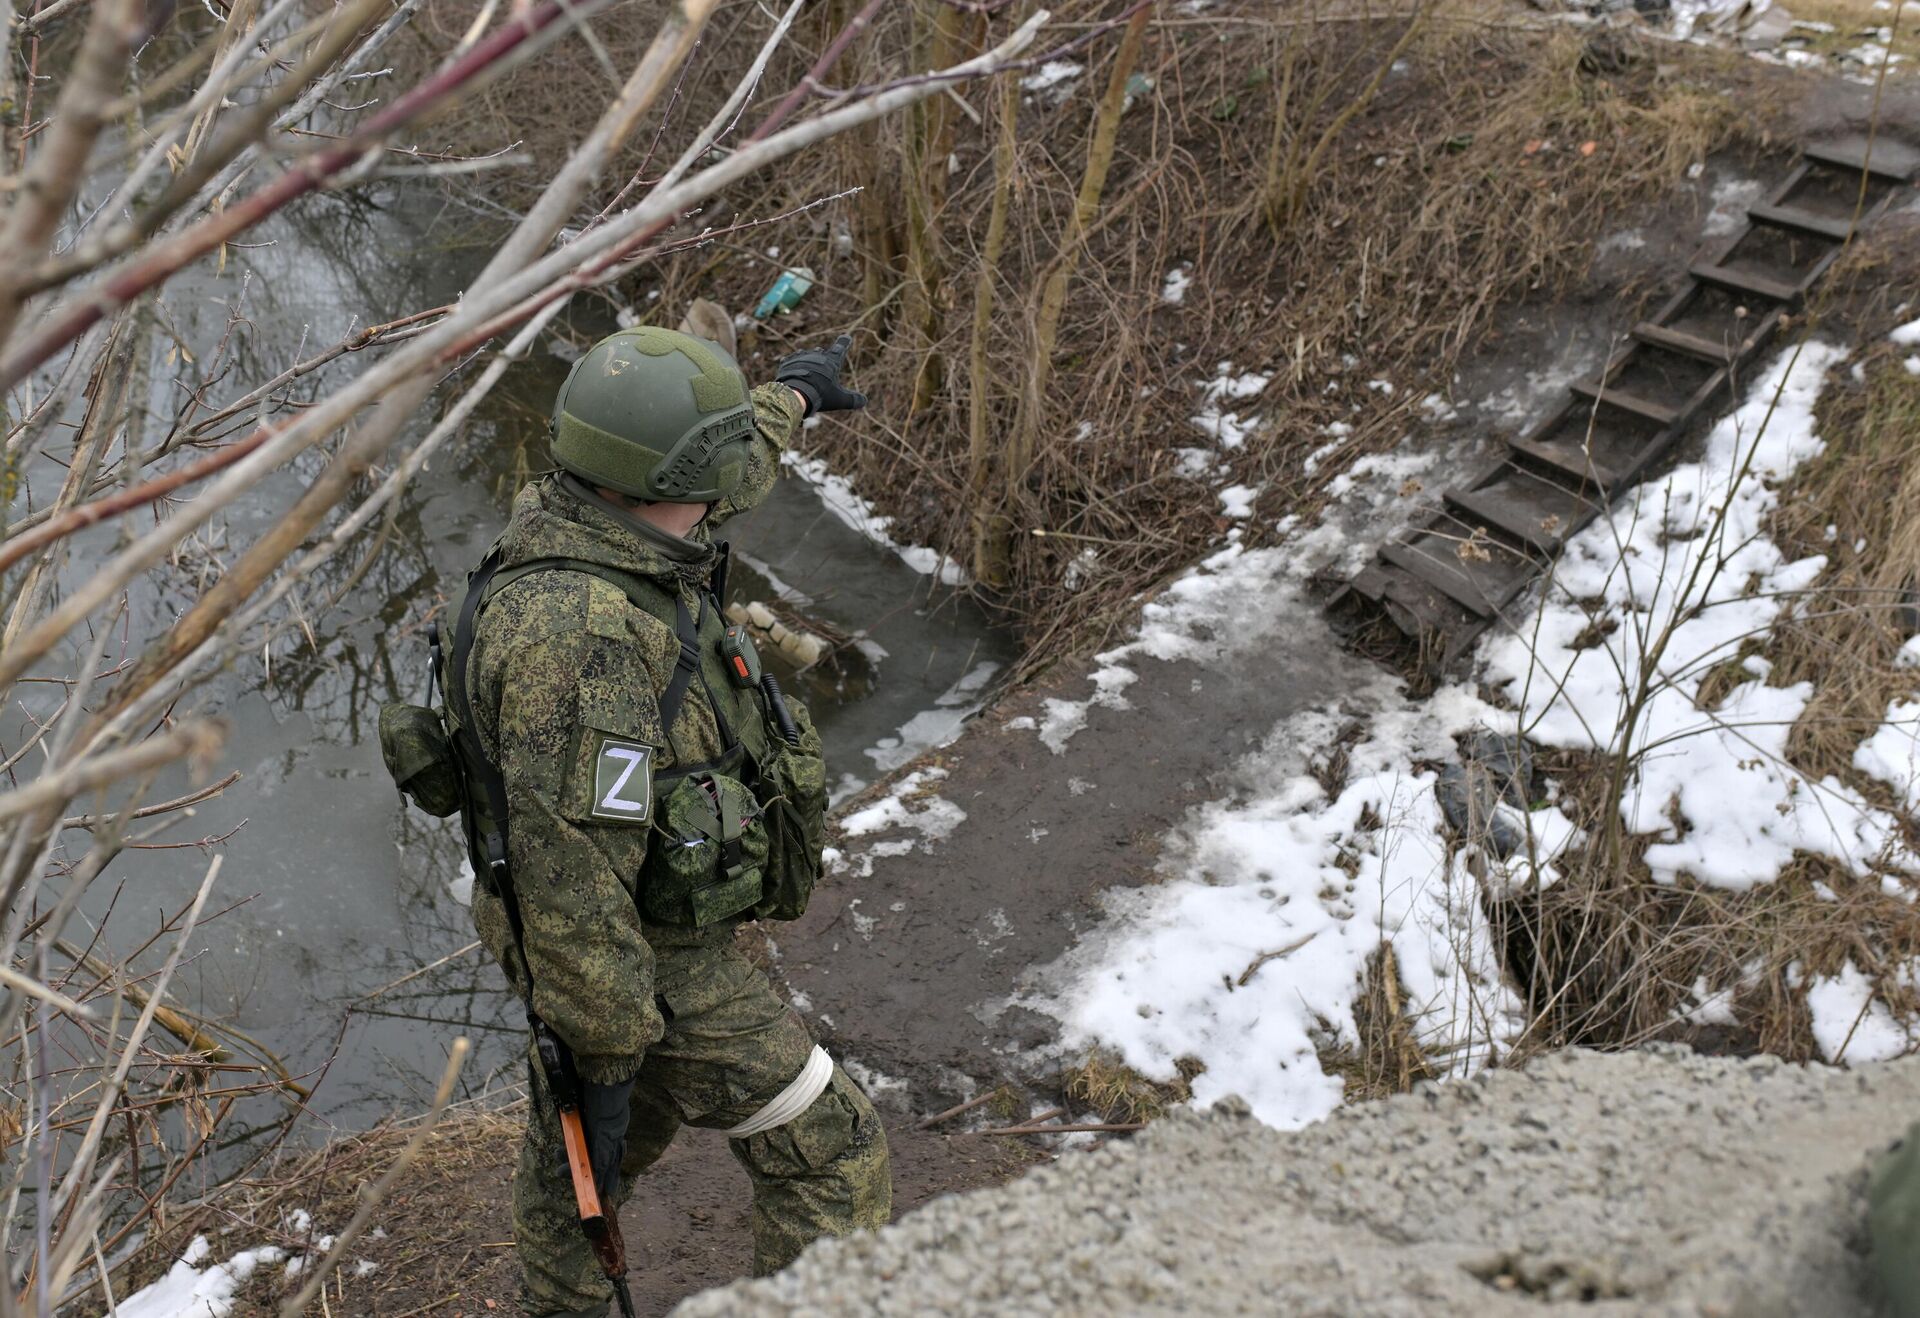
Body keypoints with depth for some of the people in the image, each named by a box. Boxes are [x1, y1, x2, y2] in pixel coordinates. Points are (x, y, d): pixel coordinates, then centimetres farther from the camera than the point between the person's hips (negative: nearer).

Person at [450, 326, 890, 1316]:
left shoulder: (573, 521, -7)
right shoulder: (579, 634, -37)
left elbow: (720, 480, 17)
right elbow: (572, 877, -34)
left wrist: (789, 396, 34)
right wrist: (603, 1058, -25)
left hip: (608, 920, 10)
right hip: (649, 954, -10)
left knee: (603, 1132, 31)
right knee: (828, 1159, 3)